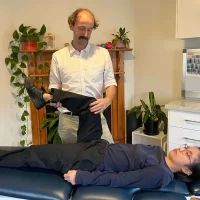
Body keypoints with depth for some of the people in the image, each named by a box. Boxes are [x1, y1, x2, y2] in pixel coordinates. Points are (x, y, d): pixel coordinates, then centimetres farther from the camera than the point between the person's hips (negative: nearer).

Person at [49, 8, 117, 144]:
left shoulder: (103, 53, 2)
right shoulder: (58, 56, 3)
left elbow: (110, 83, 3)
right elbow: (54, 86, 9)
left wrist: (108, 100, -17)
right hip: (68, 119, 1)